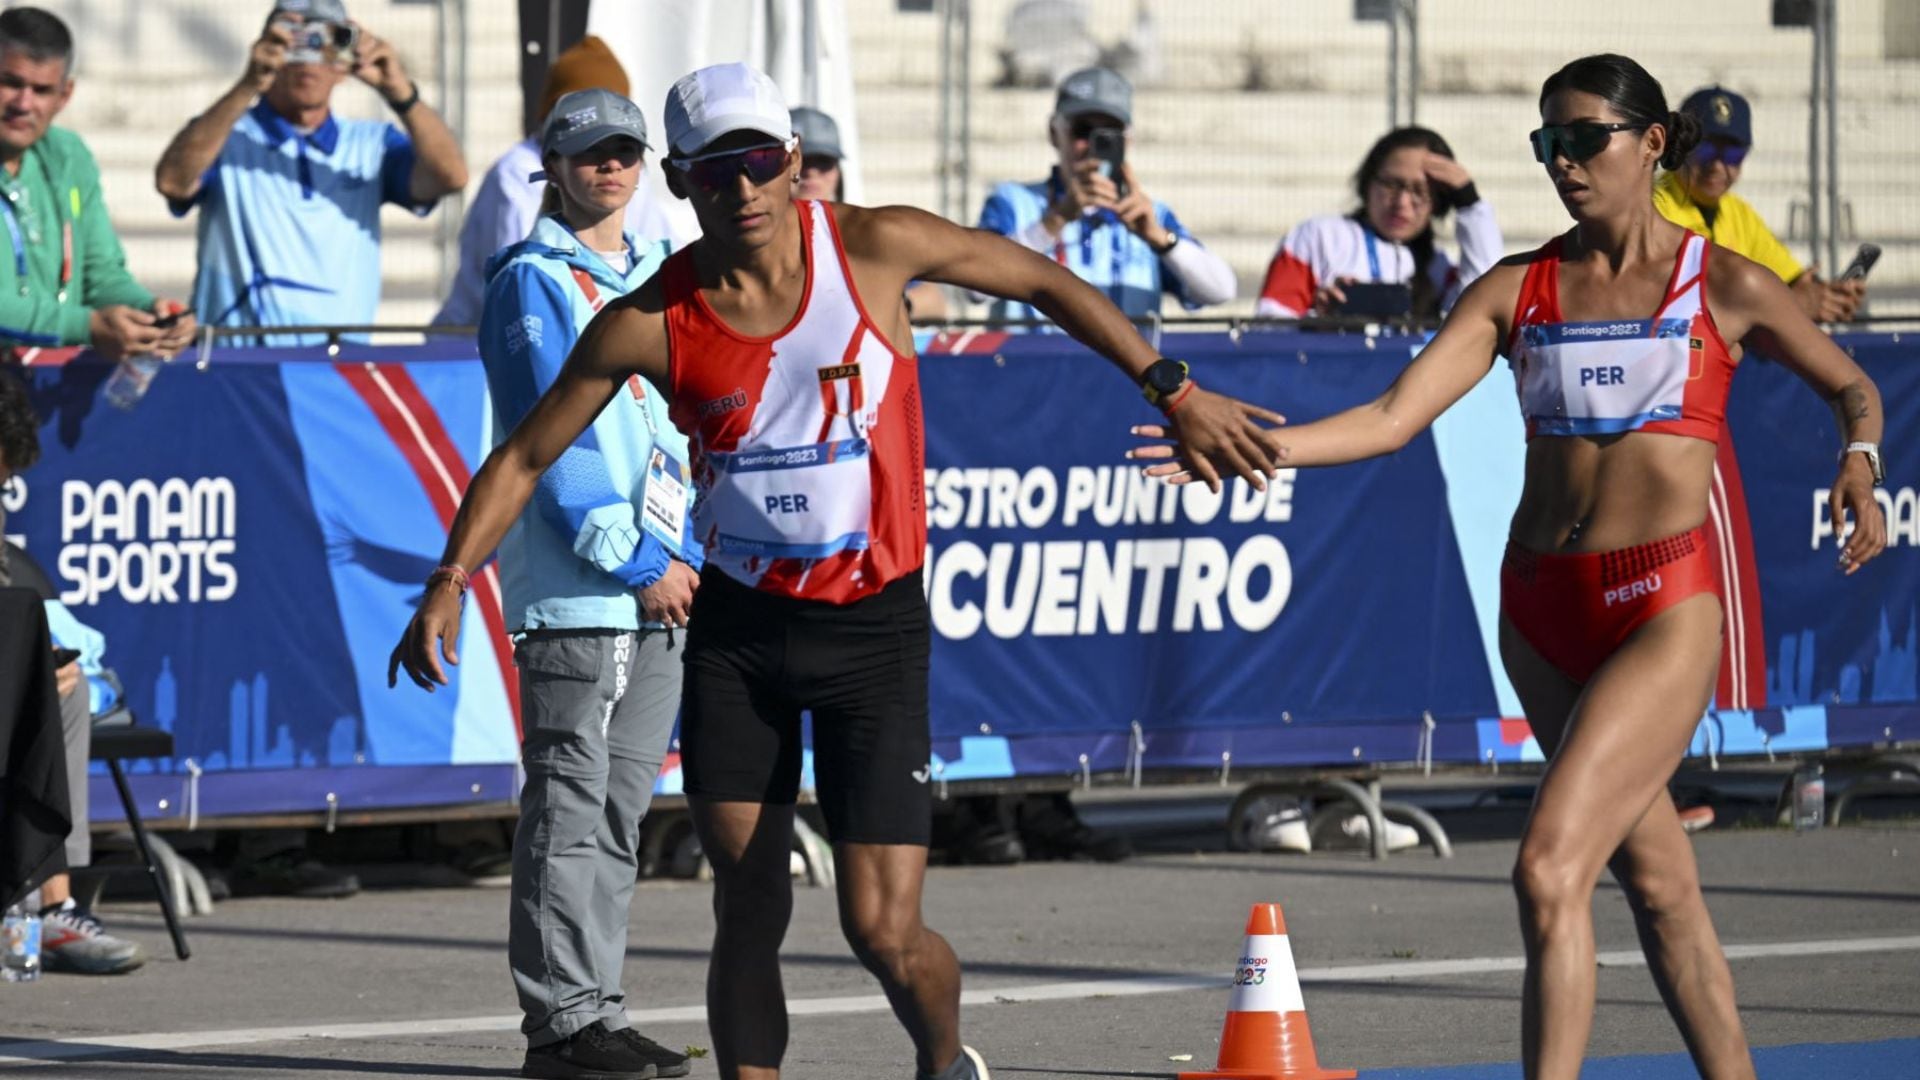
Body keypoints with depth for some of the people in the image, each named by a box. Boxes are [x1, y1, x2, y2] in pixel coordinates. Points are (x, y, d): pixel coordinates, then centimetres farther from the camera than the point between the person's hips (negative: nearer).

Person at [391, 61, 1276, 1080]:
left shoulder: (875, 248, -11)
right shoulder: (650, 324, -8)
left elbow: (1046, 283, 3)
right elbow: (524, 455, 0)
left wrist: (1174, 393, 3)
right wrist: (451, 580, -12)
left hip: (873, 625, -2)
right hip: (736, 627, 2)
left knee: (884, 933, -7)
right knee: (747, 909, 1)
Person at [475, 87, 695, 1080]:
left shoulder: (659, 282, 18)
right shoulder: (532, 283, -4)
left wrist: (688, 554, 4)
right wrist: (633, 564, -15)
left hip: (658, 589, 7)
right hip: (572, 589, -7)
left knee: (620, 811, 9)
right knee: (570, 805, -7)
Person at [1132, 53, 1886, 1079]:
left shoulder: (1726, 286, 0)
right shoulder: (1516, 290, 7)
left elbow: (1850, 387, 14)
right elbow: (1393, 416, -1)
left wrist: (1859, 457, -8)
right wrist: (1254, 443, -16)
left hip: (1662, 608, -5)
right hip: (1541, 609, 5)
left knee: (1549, 870, -18)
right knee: (1655, 880, 12)